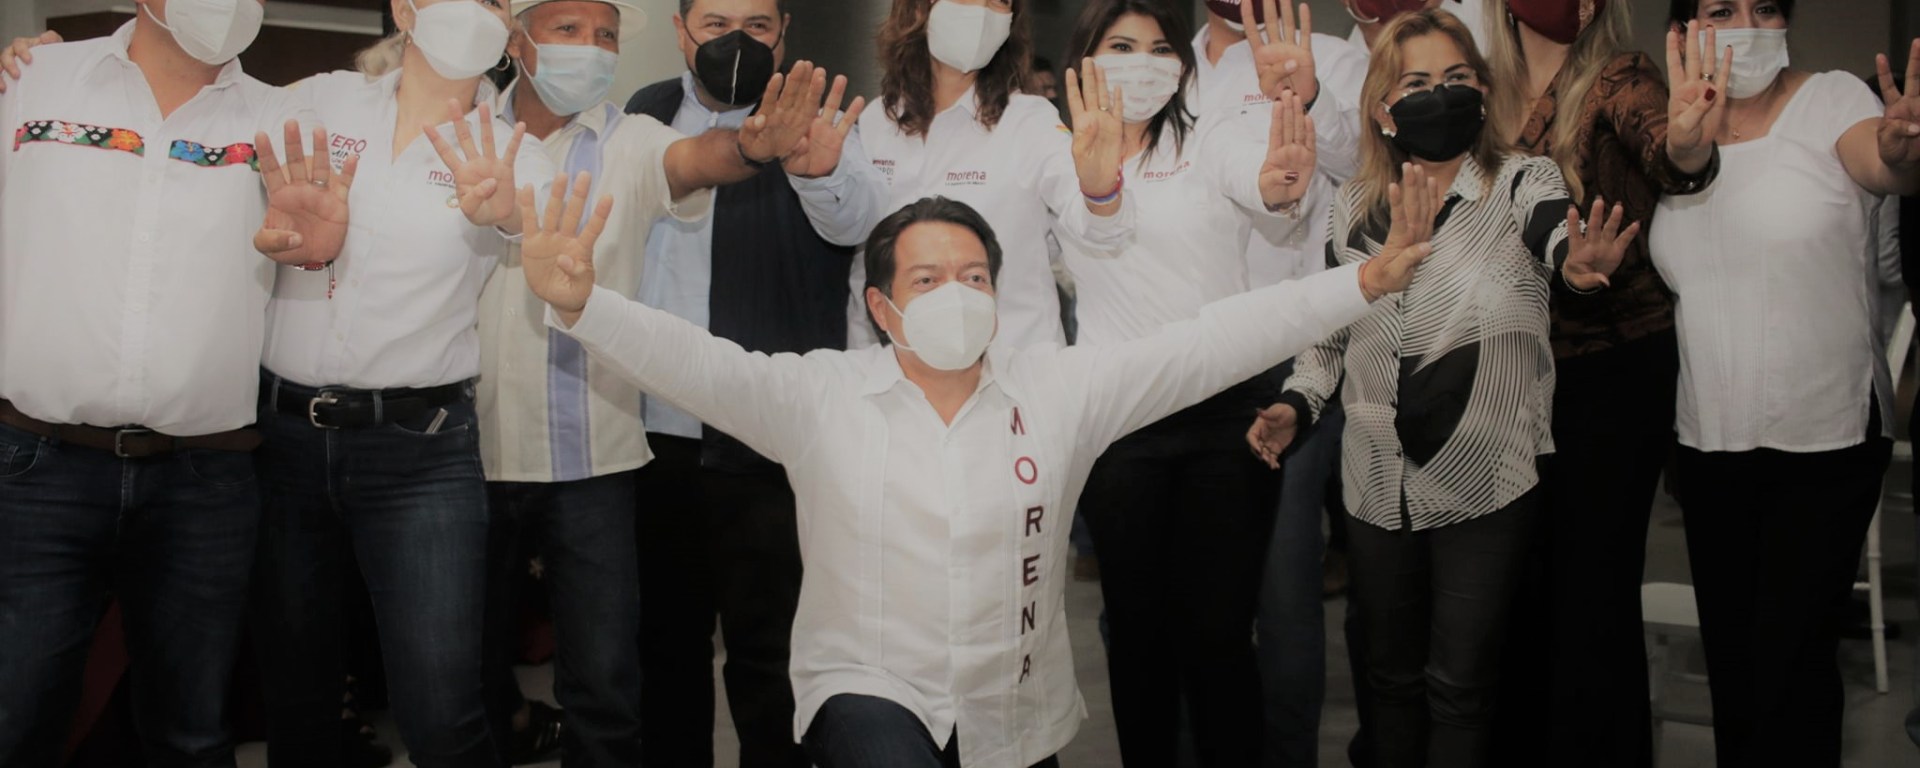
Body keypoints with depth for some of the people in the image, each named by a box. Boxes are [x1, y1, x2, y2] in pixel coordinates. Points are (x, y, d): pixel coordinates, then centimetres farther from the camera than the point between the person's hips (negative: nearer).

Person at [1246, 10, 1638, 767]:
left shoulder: (1522, 184, -7)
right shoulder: (1353, 208, 4)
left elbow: (1557, 234, -29)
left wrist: (1579, 263, -52)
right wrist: (1296, 403, -1)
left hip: (1486, 483, -3)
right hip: (1378, 485, 4)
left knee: (1457, 685, 3)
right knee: (1391, 676, 16)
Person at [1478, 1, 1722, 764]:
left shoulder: (1617, 78, -8)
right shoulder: (1490, 91, 6)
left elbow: (1657, 145, -29)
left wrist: (1687, 149, -52)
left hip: (1617, 368, -5)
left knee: (1594, 590, -2)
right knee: (1521, 581, 13)